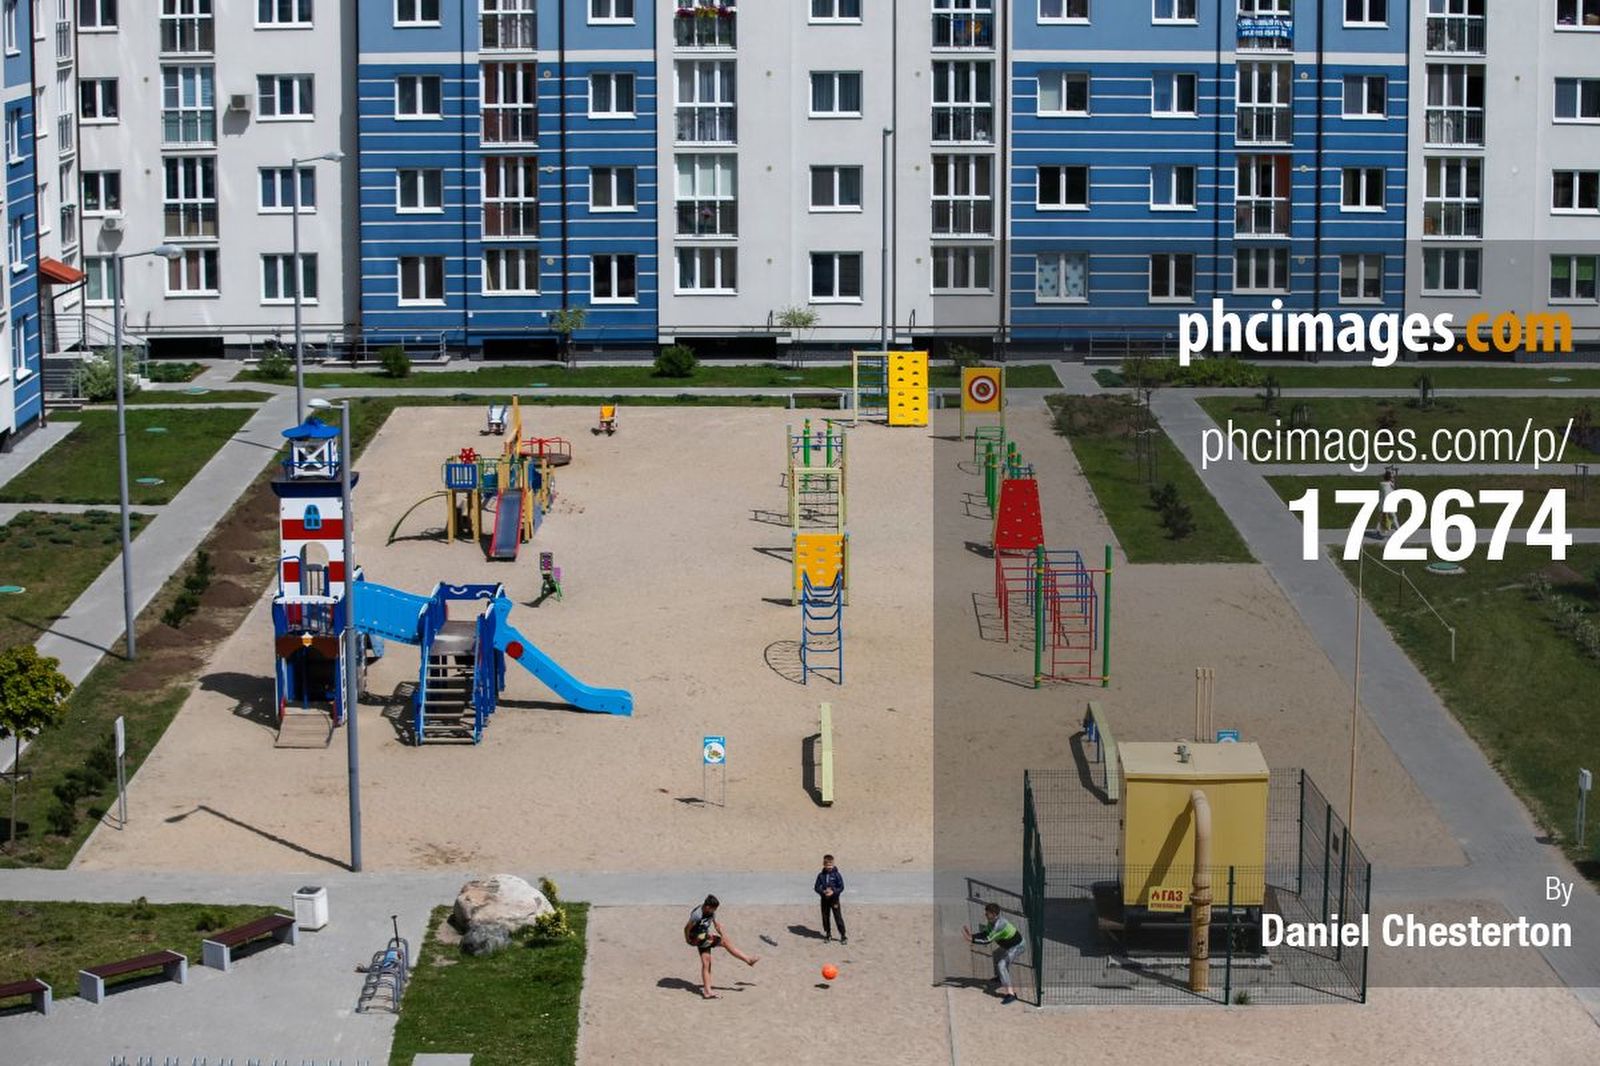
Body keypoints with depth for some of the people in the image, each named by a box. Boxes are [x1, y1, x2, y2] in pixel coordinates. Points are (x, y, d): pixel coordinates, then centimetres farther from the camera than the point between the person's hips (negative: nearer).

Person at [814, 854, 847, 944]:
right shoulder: (821, 875, 2)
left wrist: (833, 892, -21)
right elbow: (817, 887, 3)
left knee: (838, 917, -5)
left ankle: (843, 936, 0)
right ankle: (828, 934, 24)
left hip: (834, 899, -3)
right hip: (824, 899, 3)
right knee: (825, 917, 9)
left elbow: (841, 887, -6)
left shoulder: (836, 875, -6)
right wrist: (823, 892, -16)